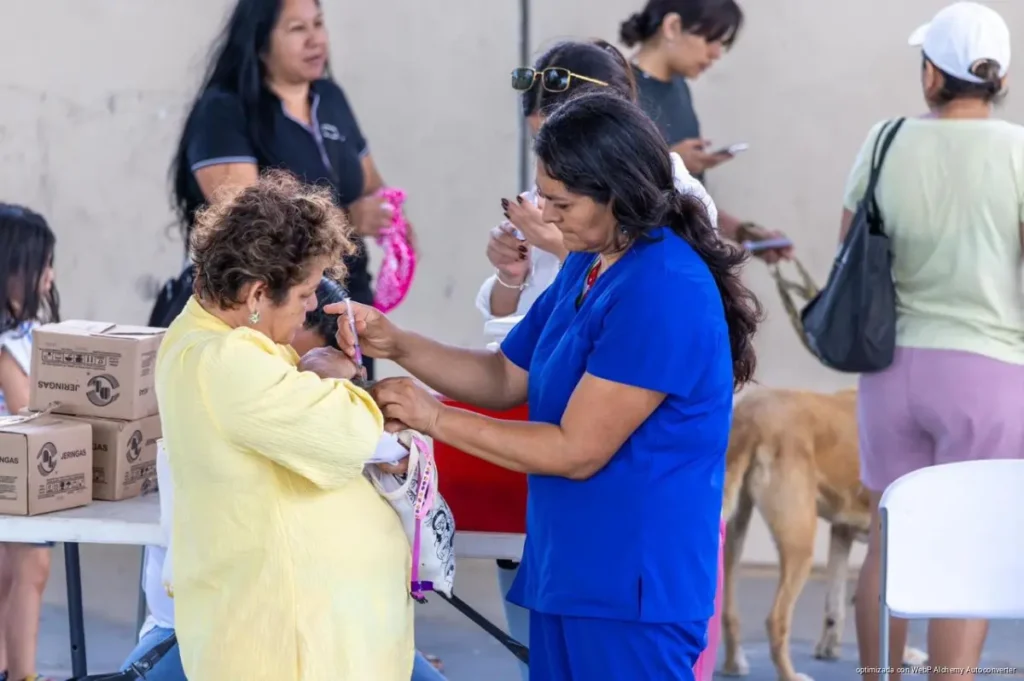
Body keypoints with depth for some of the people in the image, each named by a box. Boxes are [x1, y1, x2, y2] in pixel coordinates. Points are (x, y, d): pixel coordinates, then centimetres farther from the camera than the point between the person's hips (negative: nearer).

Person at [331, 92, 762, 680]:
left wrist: (433, 417, -13)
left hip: (632, 586, -9)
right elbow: (507, 379, 19)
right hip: (569, 570, 9)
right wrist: (397, 344, 4)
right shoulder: (587, 268, 11)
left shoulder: (664, 294, -21)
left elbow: (576, 450, -20)